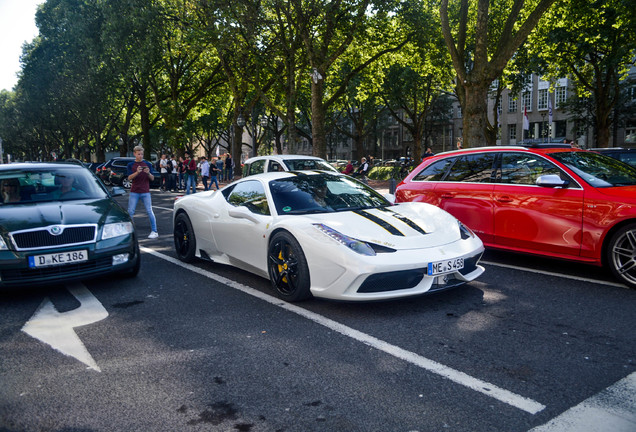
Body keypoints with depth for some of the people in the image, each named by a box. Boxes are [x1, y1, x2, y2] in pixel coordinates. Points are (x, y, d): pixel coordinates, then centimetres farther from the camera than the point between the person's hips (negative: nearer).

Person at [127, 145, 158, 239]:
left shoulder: (147, 164, 6)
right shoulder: (130, 165, 5)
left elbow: (152, 178, 5)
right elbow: (129, 177, -7)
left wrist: (148, 173, -16)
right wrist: (137, 172, -24)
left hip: (145, 192, 0)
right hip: (134, 192, 1)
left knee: (149, 211, -4)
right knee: (130, 211, 1)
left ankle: (154, 231, 2)